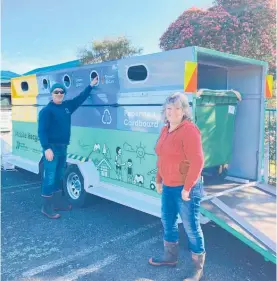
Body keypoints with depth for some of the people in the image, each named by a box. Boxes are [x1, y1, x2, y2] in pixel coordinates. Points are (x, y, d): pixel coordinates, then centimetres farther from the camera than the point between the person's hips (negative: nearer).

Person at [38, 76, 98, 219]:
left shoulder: (67, 106, 10)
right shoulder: (47, 110, -11)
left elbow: (80, 98, 22)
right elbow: (42, 131, -16)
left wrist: (91, 85, 20)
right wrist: (47, 148, -25)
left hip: (63, 147, 8)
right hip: (51, 147, -8)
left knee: (59, 176, 16)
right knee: (50, 177, -5)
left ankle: (58, 201, 28)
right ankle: (47, 206, 4)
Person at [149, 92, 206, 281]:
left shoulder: (189, 130, -18)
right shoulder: (166, 130, 10)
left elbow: (197, 162, -22)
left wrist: (187, 188, -21)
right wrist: (159, 180, 16)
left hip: (185, 188, -9)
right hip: (168, 186, 9)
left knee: (191, 227, 3)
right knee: (168, 222, 20)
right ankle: (170, 256, 42)